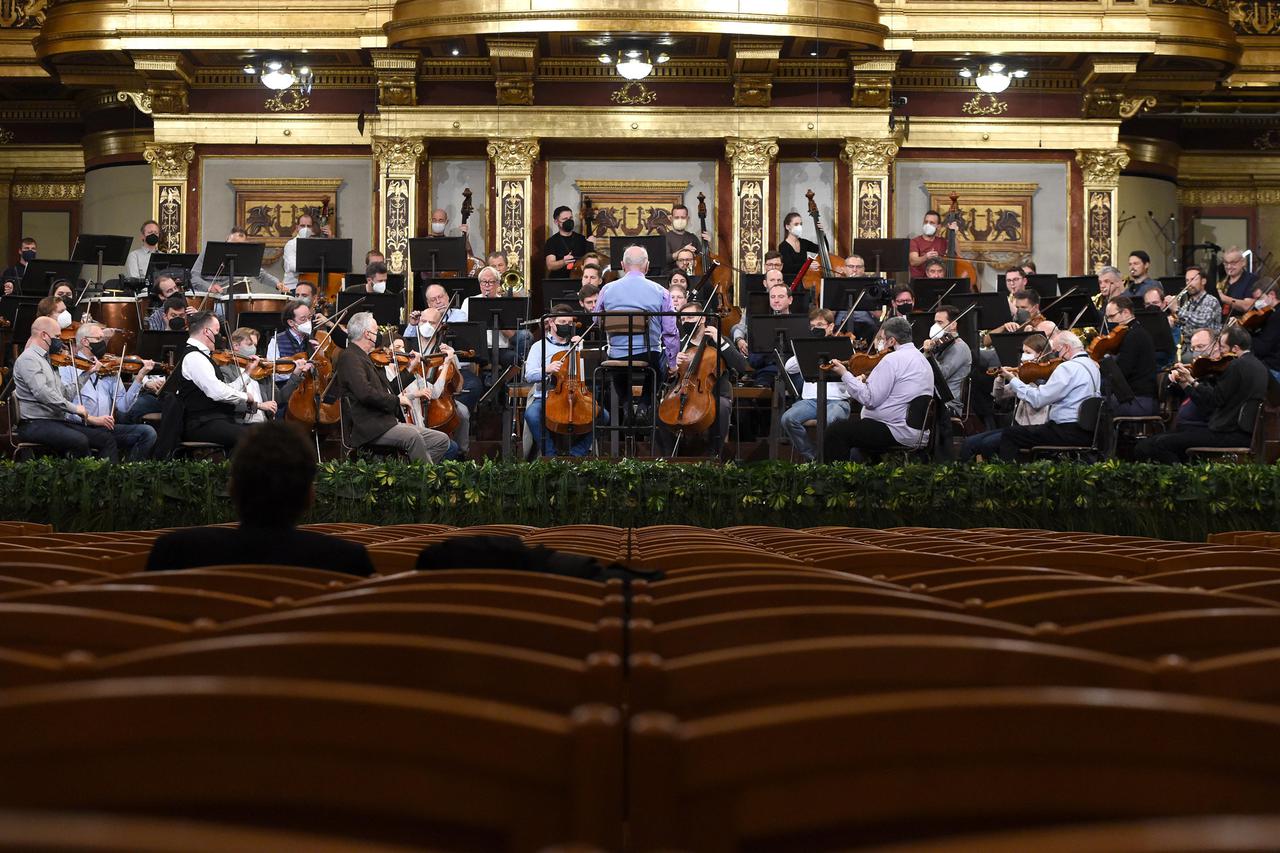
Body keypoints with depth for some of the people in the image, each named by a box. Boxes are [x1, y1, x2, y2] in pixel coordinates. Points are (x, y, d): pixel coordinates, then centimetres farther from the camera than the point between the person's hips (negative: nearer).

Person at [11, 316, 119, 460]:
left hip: (58, 421, 9)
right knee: (79, 441, -34)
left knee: (107, 438, -6)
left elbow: (66, 394, 18)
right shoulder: (27, 359, -8)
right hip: (35, 425, -9)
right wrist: (74, 408, -19)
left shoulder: (47, 360, 22)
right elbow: (42, 393, -22)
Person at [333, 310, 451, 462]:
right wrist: (397, 400, -14)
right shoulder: (350, 358, -8)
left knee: (442, 440, -1)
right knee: (414, 436, -35)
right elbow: (365, 393, -24)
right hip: (369, 429, -10)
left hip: (387, 422, 10)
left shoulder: (363, 358, 24)